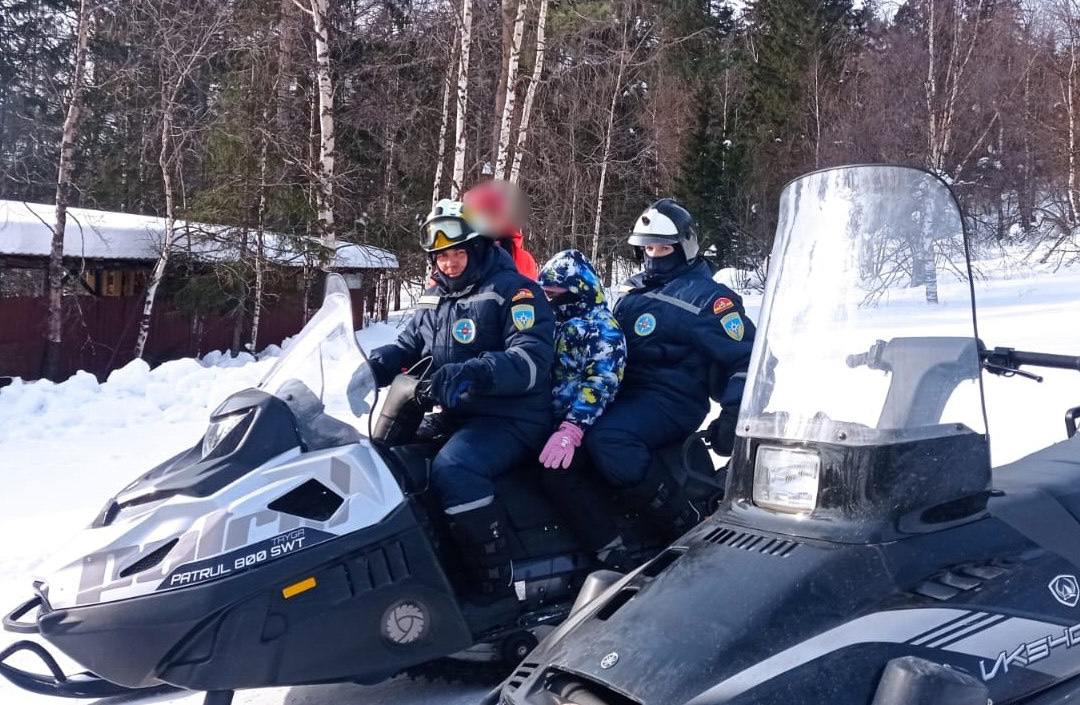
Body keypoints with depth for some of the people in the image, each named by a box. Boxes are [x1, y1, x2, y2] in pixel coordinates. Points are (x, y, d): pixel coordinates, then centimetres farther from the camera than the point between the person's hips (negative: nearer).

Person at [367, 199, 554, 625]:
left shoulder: (514, 291, -7)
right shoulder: (435, 299, 16)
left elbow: (533, 361, -20)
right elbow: (407, 347, 19)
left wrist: (473, 373, -37)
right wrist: (374, 364, -5)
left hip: (510, 420, -8)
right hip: (453, 417, 9)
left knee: (453, 468, -35)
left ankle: (496, 588, -28)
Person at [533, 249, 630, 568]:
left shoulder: (602, 328, -6)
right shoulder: (549, 322, 20)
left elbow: (602, 383, -19)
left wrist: (571, 431, -31)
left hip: (581, 424, -9)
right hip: (544, 419, 10)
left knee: (558, 474, -31)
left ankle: (615, 555, -29)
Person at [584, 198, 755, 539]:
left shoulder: (708, 296, -2)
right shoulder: (632, 289, 20)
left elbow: (745, 358, -6)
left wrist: (733, 415, -18)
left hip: (670, 399, -8)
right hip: (622, 392, 8)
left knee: (607, 437, -35)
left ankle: (690, 527, -26)